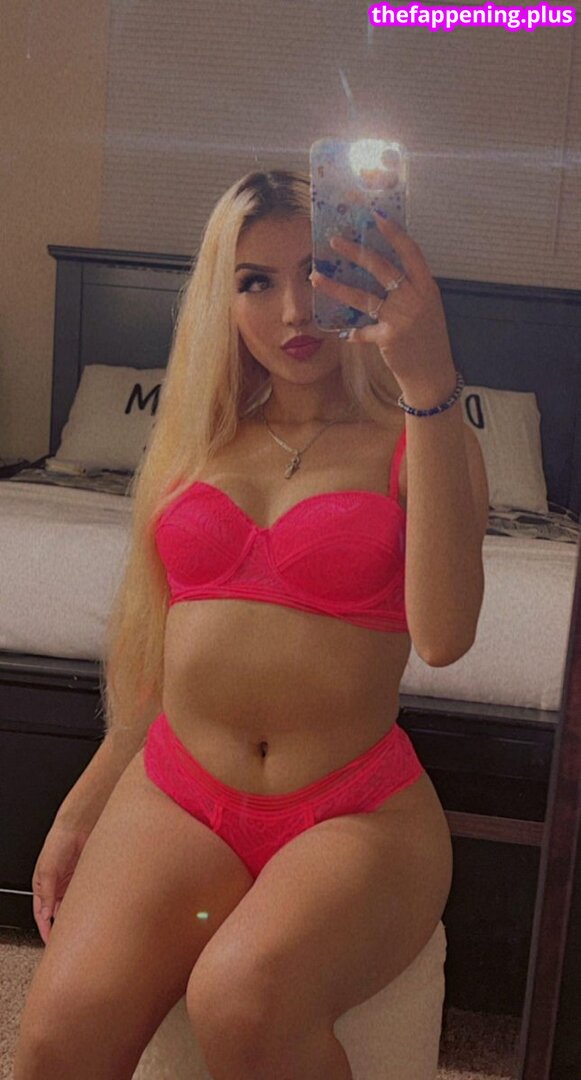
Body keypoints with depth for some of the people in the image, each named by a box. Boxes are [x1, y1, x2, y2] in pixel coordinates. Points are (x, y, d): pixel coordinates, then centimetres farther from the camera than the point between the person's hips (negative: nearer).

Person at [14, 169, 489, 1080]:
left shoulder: (414, 442, 2)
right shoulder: (197, 440, 14)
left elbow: (443, 636, -19)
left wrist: (431, 384, -24)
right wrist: (82, 809, 16)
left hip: (358, 811, -2)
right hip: (174, 793, 3)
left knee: (243, 996, -33)